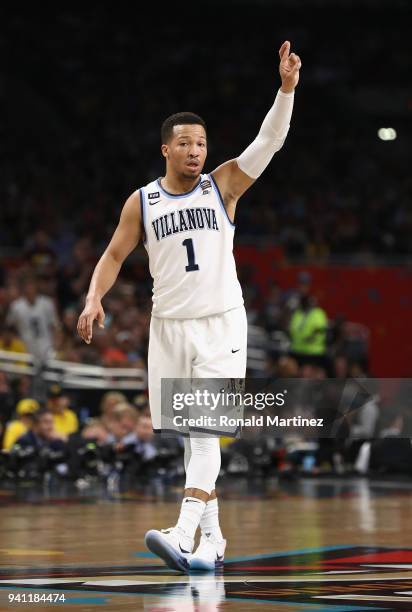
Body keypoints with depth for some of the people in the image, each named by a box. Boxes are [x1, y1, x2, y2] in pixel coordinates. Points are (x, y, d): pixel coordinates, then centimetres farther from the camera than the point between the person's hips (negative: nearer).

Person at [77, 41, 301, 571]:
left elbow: (268, 143, -11)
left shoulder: (222, 185, 0)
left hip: (222, 326, -3)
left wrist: (286, 88, -24)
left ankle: (183, 536, -24)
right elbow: (114, 255, 9)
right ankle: (212, 538, 16)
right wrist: (94, 298, -8)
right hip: (168, 327, 3)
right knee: (182, 436, 5)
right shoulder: (142, 202, 5)